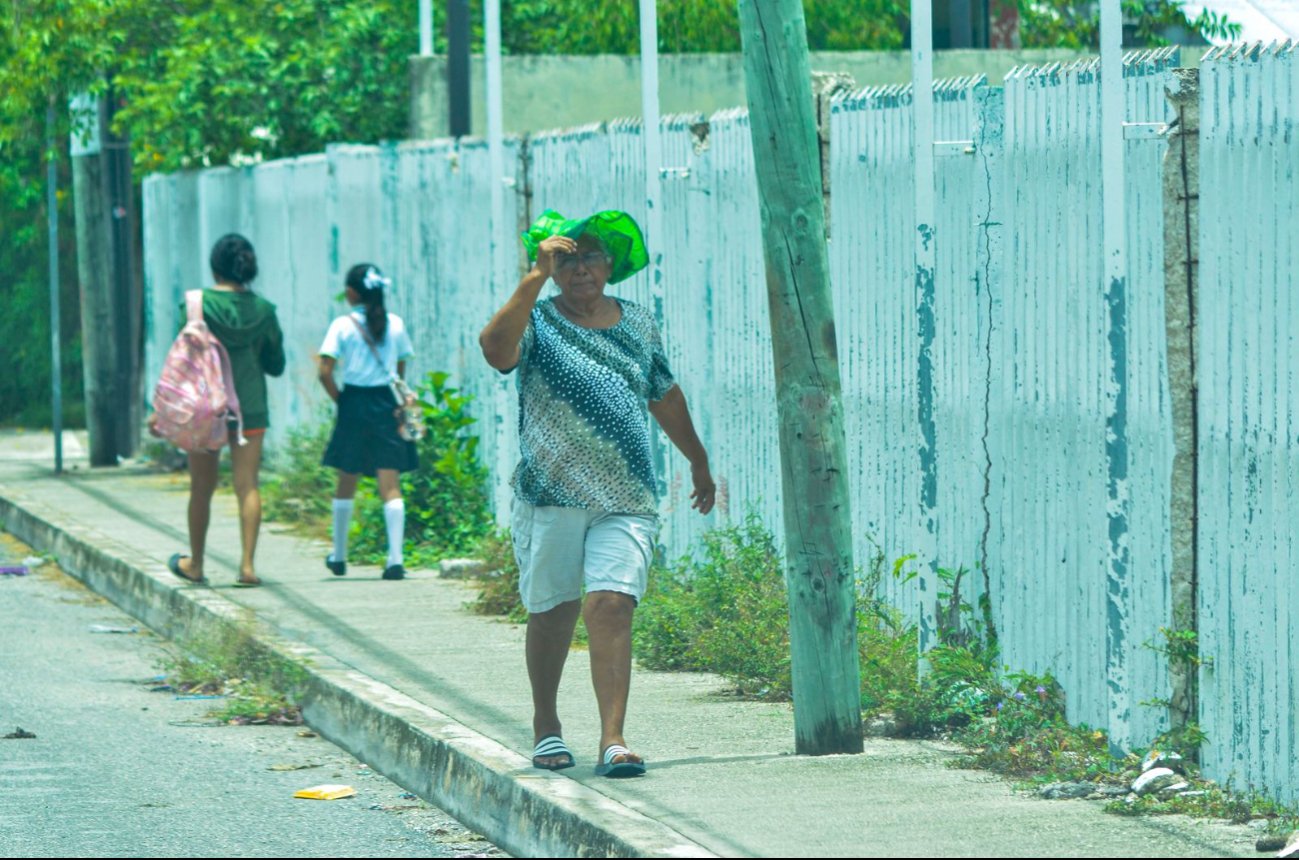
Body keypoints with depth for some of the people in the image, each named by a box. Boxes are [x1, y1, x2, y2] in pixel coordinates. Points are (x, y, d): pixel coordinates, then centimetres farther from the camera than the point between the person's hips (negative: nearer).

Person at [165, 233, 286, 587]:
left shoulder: (198, 305, -8)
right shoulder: (263, 309, 0)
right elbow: (276, 365, 8)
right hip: (250, 407, 1)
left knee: (202, 489, 10)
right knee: (247, 486, 1)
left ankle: (195, 564, 22)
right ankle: (247, 564, -9)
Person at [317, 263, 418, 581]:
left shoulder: (343, 326, -6)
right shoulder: (394, 324, 3)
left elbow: (325, 373, -11)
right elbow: (400, 371, 9)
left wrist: (340, 400, 3)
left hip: (355, 404, -1)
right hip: (388, 404, 1)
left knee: (346, 483, 14)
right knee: (390, 485, -2)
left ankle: (339, 556, 25)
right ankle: (395, 558, -13)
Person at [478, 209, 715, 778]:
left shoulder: (637, 324, 11)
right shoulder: (537, 322, -1)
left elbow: (665, 396, 26)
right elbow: (496, 351, -25)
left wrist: (699, 462, 34)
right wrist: (536, 277, -26)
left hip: (626, 501, 1)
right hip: (550, 496, -1)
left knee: (611, 607, -13)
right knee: (552, 613, 9)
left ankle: (613, 737, -18)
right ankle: (546, 724, 30)